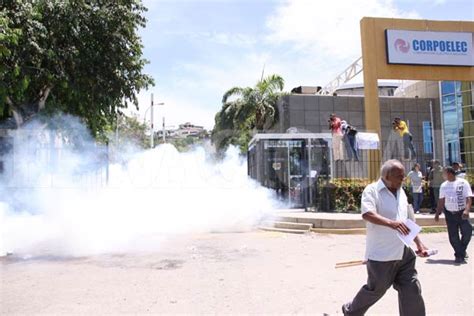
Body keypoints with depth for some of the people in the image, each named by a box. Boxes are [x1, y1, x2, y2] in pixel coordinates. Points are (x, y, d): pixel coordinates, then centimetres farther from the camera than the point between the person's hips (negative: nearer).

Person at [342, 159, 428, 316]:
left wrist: (419, 244, 16)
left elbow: (409, 222, 21)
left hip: (403, 254, 6)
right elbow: (367, 214, -27)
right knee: (375, 289, 9)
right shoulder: (372, 190, -10)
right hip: (381, 256, -6)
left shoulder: (401, 192, 12)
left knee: (412, 291, 5)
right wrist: (390, 223, -40)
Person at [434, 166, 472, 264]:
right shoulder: (444, 185, 7)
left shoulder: (463, 183, -6)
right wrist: (437, 213, 10)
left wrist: (467, 210, -26)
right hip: (449, 213, 3)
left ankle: (461, 252, 14)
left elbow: (468, 198, -11)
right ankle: (459, 255, 13)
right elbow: (441, 201, 13)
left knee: (467, 232, -8)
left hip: (462, 213, -3)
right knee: (453, 236, 2)